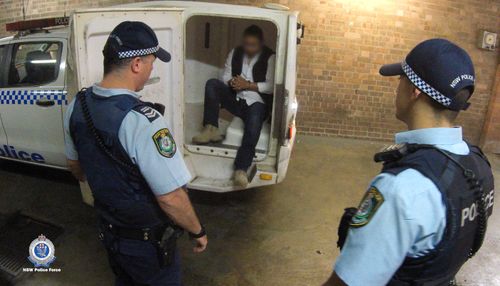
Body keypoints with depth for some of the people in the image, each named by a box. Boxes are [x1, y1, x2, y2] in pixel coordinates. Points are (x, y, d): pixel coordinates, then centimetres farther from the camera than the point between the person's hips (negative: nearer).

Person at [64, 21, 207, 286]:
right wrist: (197, 231, -12)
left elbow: (75, 166, 7)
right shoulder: (142, 121, -34)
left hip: (107, 228, 7)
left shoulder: (77, 105, -9)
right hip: (145, 242, -6)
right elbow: (171, 198, -30)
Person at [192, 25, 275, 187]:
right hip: (235, 99, 5)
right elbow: (225, 76, 10)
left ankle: (241, 169, -40)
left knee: (253, 126, -37)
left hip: (256, 103, -4)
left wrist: (248, 85, -18)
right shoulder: (235, 53, 10)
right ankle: (211, 129, -21)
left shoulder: (269, 58, -3)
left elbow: (271, 86, -10)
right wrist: (232, 82, -14)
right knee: (212, 83, -18)